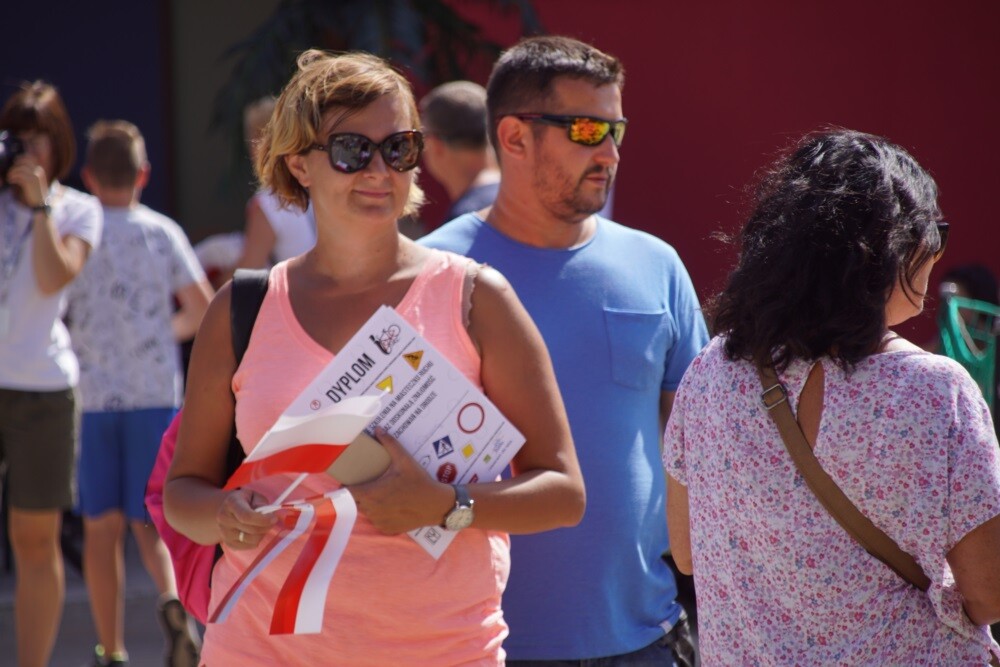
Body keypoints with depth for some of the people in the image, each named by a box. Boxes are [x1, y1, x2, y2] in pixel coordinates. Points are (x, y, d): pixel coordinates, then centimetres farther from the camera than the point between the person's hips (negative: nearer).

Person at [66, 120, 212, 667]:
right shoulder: (162, 233, 1)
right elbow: (203, 313, -2)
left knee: (101, 528, 9)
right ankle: (171, 597, -24)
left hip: (91, 395, 0)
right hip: (154, 393, 0)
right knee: (148, 521, 6)